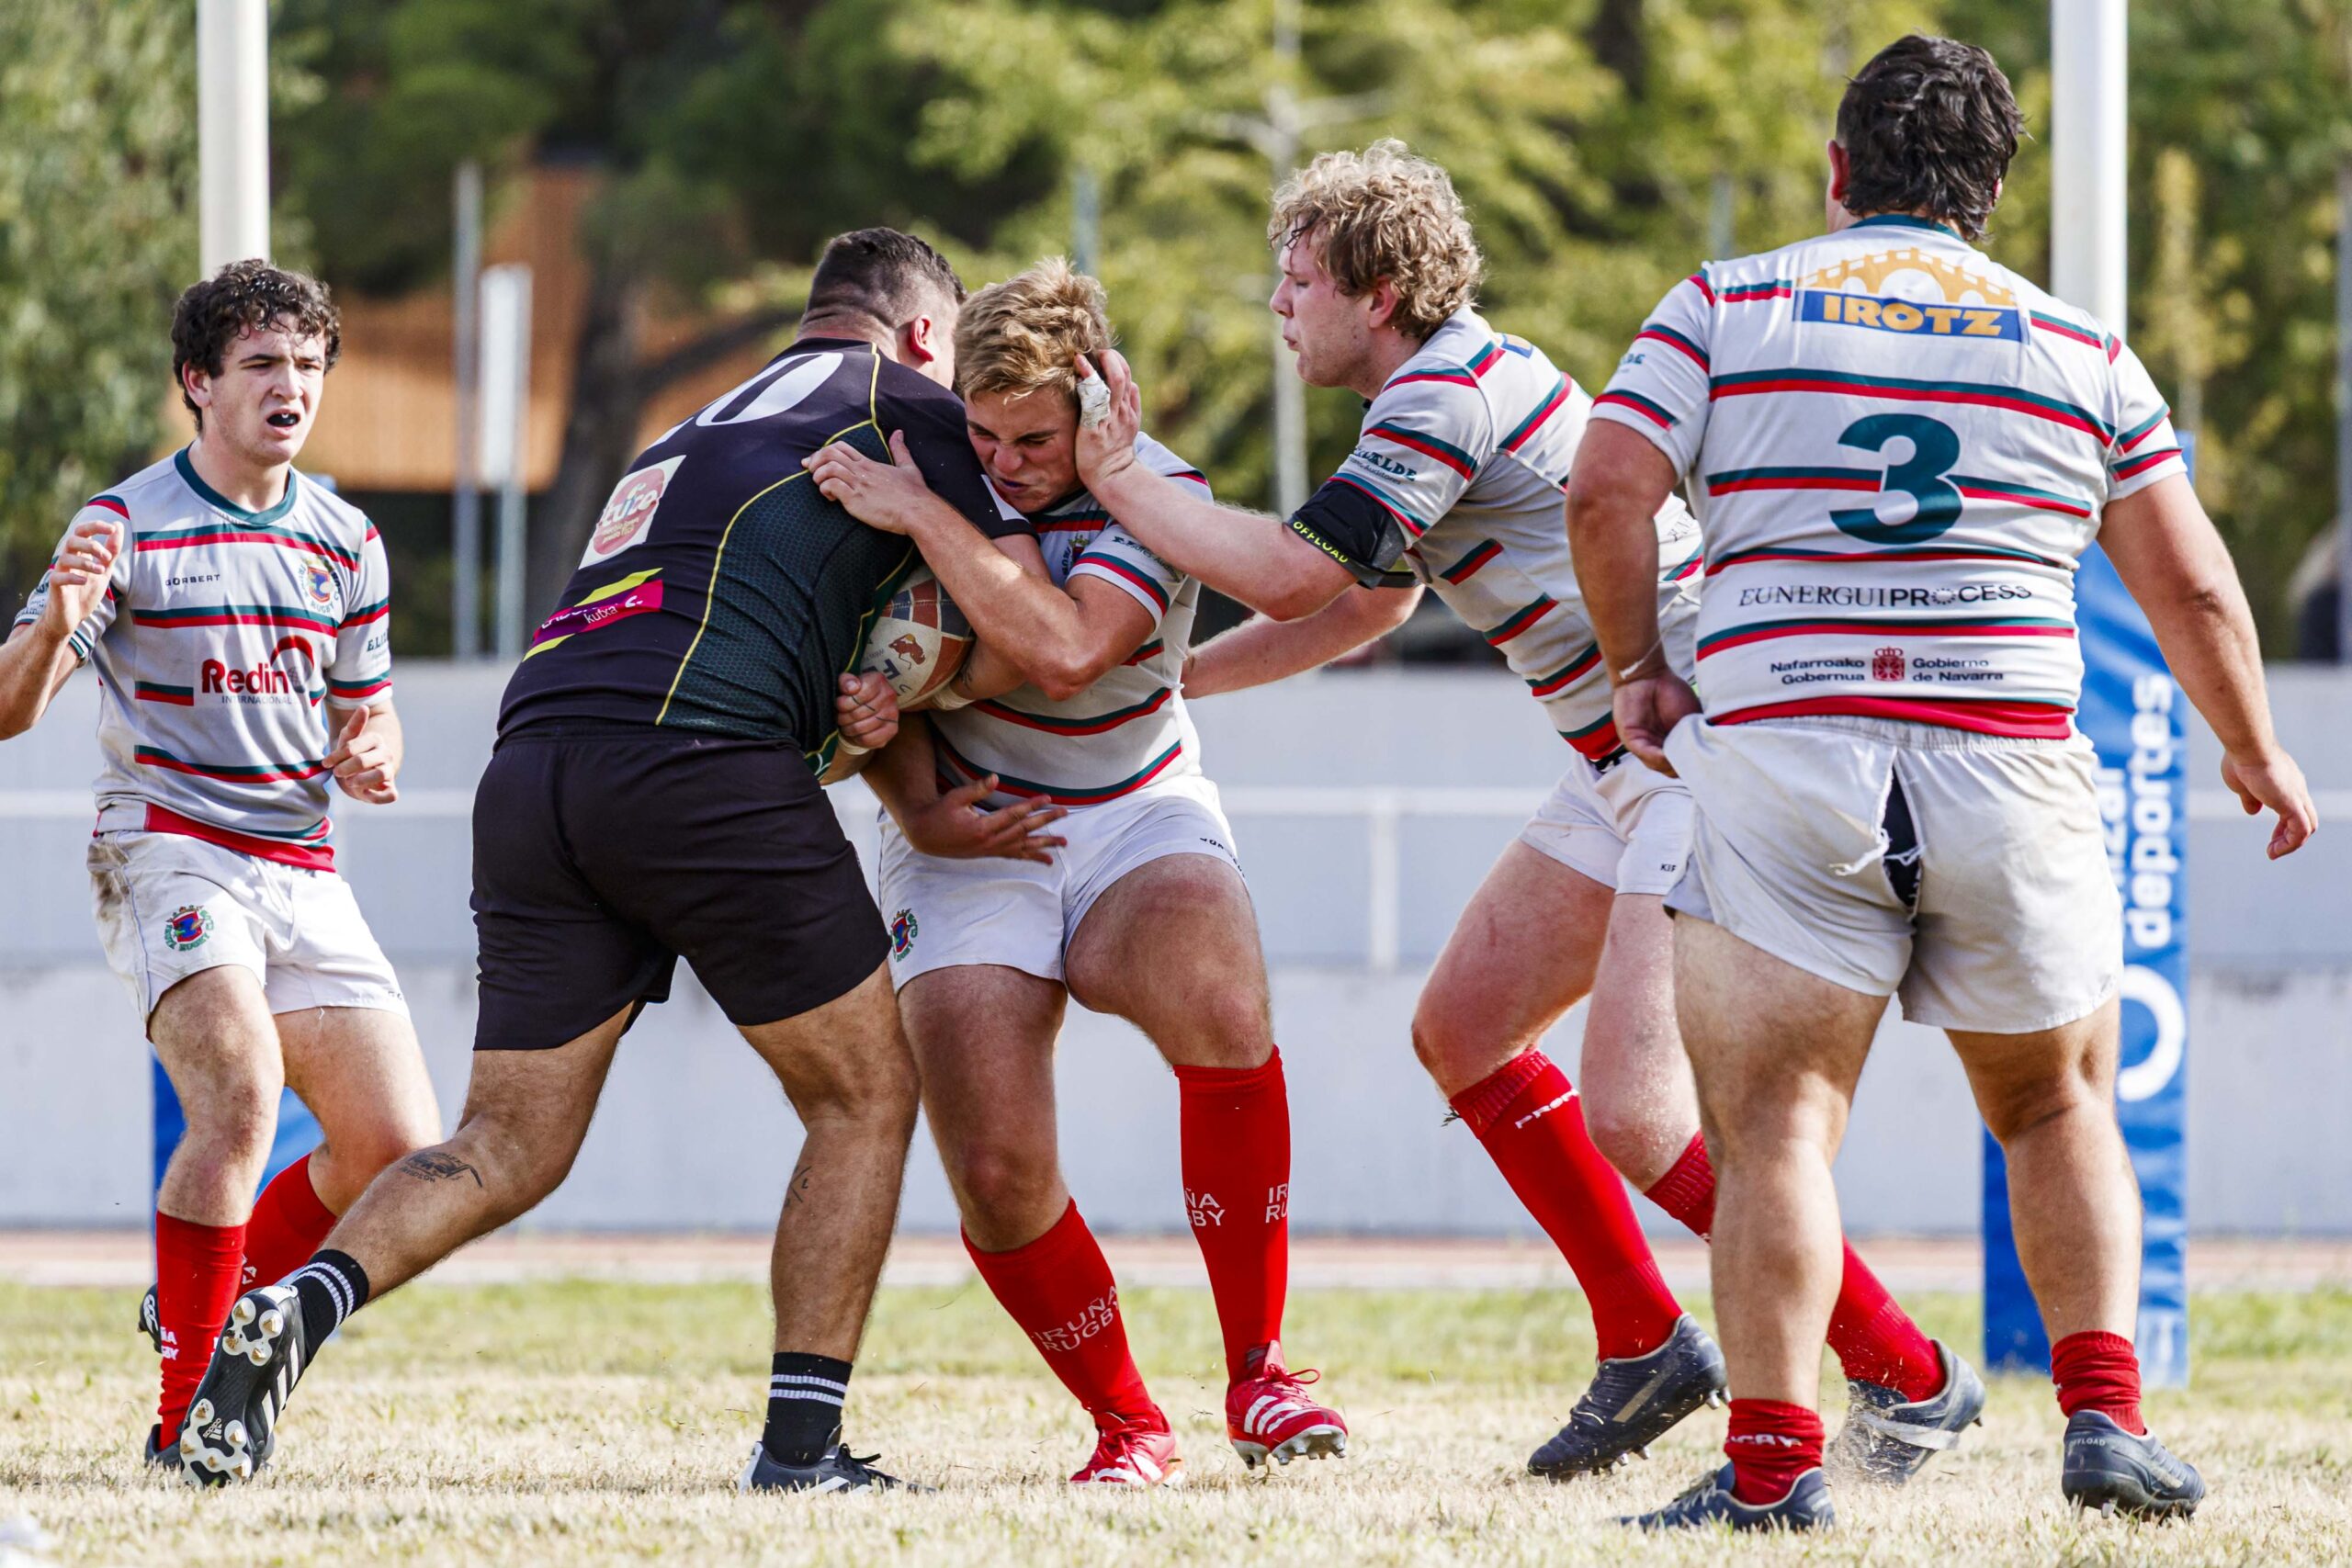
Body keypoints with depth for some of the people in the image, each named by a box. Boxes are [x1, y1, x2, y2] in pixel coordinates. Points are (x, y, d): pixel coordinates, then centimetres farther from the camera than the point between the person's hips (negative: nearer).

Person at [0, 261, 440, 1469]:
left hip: (302, 870, 6)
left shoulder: (346, 544, 11)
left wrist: (372, 757, -4)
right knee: (242, 1094, -29)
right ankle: (184, 1413, -22)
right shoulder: (127, 529, -6)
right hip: (167, 851, -6)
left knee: (399, 1147, -3)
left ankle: (210, 1305, 22)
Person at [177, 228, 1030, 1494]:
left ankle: (301, 1306, -16)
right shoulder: (902, 399, 13)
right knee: (865, 1094, 8)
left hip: (531, 767, 7)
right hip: (697, 760, -6)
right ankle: (801, 1439, 2)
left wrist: (846, 714, 12)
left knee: (510, 1145, 9)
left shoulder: (695, 433, 34)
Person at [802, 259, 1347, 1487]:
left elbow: (1063, 652, -36)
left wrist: (922, 516, -36)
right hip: (967, 833, 2)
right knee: (996, 1175, -16)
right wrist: (905, 781, -12)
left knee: (1220, 999, -35)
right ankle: (1128, 1426, 8)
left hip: (1133, 819, -2)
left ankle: (1258, 1376, -22)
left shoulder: (1158, 495, -18)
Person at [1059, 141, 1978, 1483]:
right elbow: (1364, 604, 28)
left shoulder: (1448, 396, -17)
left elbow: (1295, 576, -21)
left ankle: (1908, 1375, -8)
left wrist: (1120, 477, -8)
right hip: (1633, 766, 11)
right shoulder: (1457, 383, 16)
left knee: (1634, 1115, -16)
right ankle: (1647, 1347, 18)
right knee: (1462, 1030, 13)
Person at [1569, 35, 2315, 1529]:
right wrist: (2255, 753, 29)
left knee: (1777, 1122, -1)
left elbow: (1607, 490, -5)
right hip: (2014, 771, 2)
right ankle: (2106, 1413, 4)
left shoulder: (1725, 304, 6)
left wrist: (1637, 668, 10)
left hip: (1782, 754, -2)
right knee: (2060, 1113, 18)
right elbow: (2190, 585, 14)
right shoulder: (2081, 349, 11)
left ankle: (1773, 1455, -12)